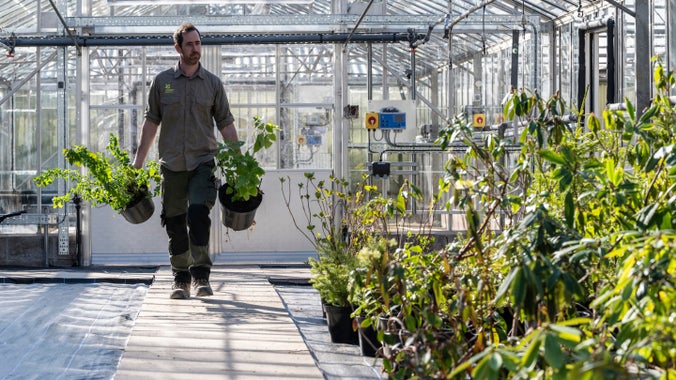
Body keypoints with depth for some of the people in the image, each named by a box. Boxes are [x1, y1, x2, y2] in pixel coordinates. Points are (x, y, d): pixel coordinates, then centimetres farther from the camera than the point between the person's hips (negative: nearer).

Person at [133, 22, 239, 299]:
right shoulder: (162, 82, 7)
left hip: (203, 162, -1)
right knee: (175, 222, 4)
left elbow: (225, 124, 9)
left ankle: (201, 276, -10)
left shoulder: (212, 83, 7)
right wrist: (138, 160, 8)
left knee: (198, 214, -18)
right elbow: (151, 121, 11)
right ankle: (181, 279, 14)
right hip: (172, 164, 1)